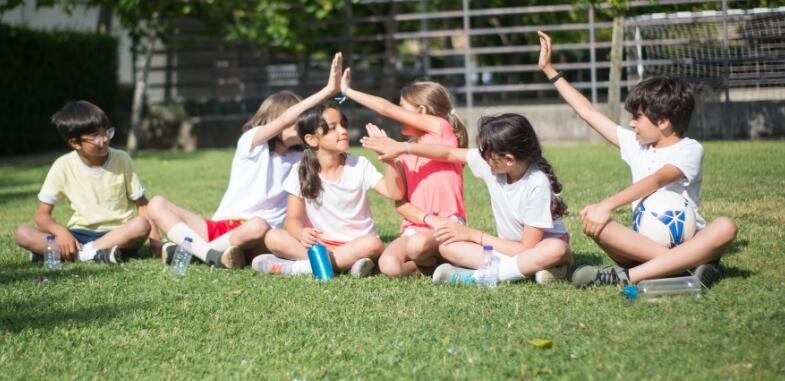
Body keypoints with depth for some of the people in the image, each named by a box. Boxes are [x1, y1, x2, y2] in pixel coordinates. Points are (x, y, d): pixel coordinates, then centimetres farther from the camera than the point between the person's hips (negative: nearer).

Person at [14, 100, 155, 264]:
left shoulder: (122, 160, -3)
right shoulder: (64, 166, -4)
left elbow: (142, 203, 2)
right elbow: (42, 214, -3)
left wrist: (154, 237, -15)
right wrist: (61, 231, -25)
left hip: (119, 234, 0)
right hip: (80, 235, 1)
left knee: (141, 225, -35)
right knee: (22, 234, -22)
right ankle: (96, 253, -37)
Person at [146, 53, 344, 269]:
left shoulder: (299, 159, 13)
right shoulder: (250, 142, -1)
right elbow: (285, 119, -16)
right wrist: (327, 91, -22)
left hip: (256, 241, 1)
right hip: (220, 227, -1)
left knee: (258, 226, -39)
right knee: (157, 204, -18)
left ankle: (186, 247, -20)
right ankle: (212, 254, -33)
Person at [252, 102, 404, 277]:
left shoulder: (360, 165, -3)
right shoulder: (301, 172, -3)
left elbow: (395, 193, -11)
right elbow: (293, 218, -4)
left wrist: (387, 159, -26)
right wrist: (302, 234, -27)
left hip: (356, 244, 0)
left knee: (373, 244, -34)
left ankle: (296, 266, -29)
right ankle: (346, 261, -30)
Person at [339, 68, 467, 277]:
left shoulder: (442, 130, 0)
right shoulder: (403, 156, 18)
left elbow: (388, 109, -3)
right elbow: (400, 203, 7)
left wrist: (348, 91, 4)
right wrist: (430, 219, -13)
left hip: (447, 224, -5)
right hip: (416, 227, 5)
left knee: (417, 245, -38)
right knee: (389, 265, -27)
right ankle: (434, 260, -3)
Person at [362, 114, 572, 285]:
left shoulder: (537, 185, -27)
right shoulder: (491, 161, -12)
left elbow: (527, 248, -25)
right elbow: (449, 153, 4)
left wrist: (473, 235, -18)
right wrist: (401, 147, 1)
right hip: (508, 248, 5)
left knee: (557, 250, -42)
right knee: (447, 245, -16)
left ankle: (477, 276, -31)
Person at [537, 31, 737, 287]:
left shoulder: (690, 150, -5)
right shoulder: (636, 144, 13)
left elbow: (657, 180, -23)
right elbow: (588, 112, 19)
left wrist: (608, 205, -36)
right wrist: (549, 70, 20)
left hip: (688, 242, -4)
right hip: (643, 242, 4)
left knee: (725, 227, -36)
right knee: (593, 224, -24)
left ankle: (629, 276, -48)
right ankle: (689, 265, -37)